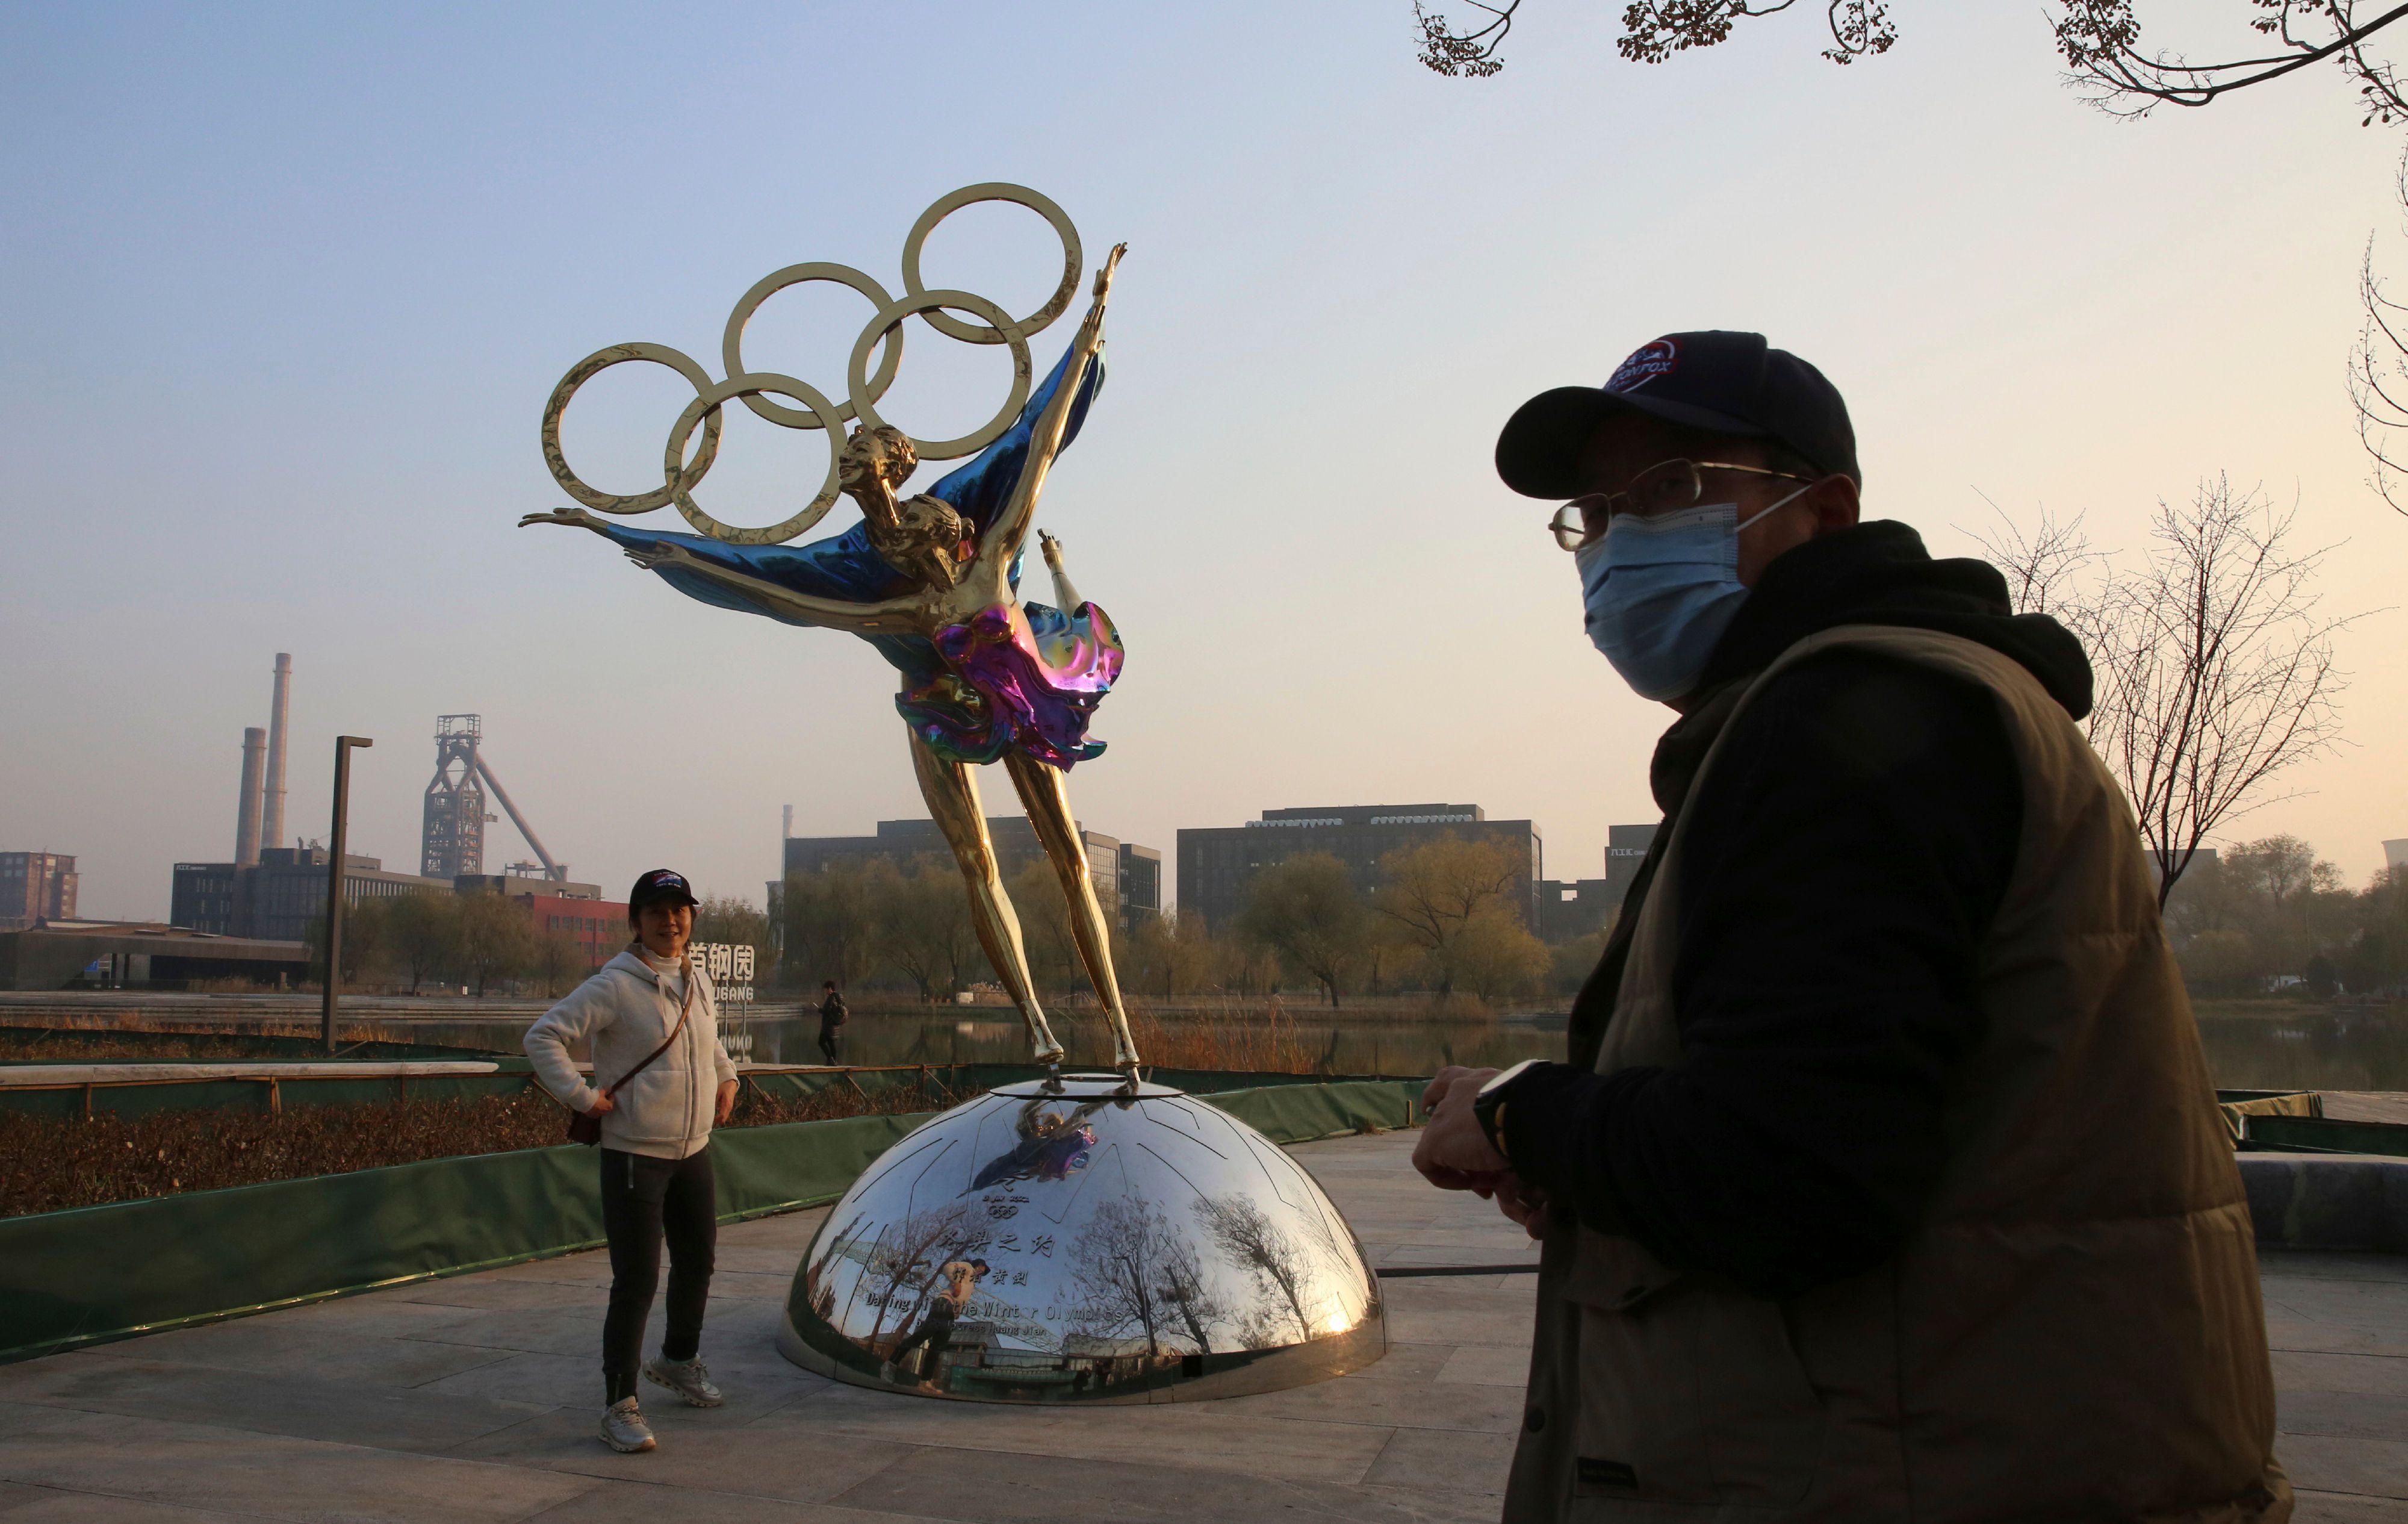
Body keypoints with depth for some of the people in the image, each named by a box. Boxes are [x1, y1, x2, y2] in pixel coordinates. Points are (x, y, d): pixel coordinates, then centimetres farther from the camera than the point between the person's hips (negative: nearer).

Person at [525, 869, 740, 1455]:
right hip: (634, 1157, -7)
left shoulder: (700, 983, 9)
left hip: (695, 1151, 7)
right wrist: (582, 1098, -20)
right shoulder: (615, 986, -14)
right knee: (636, 1281, -7)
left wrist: (726, 1077, 17)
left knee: (698, 1264, 20)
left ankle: (679, 1360, 43)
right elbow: (543, 1037, -16)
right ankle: (620, 1403, 4)